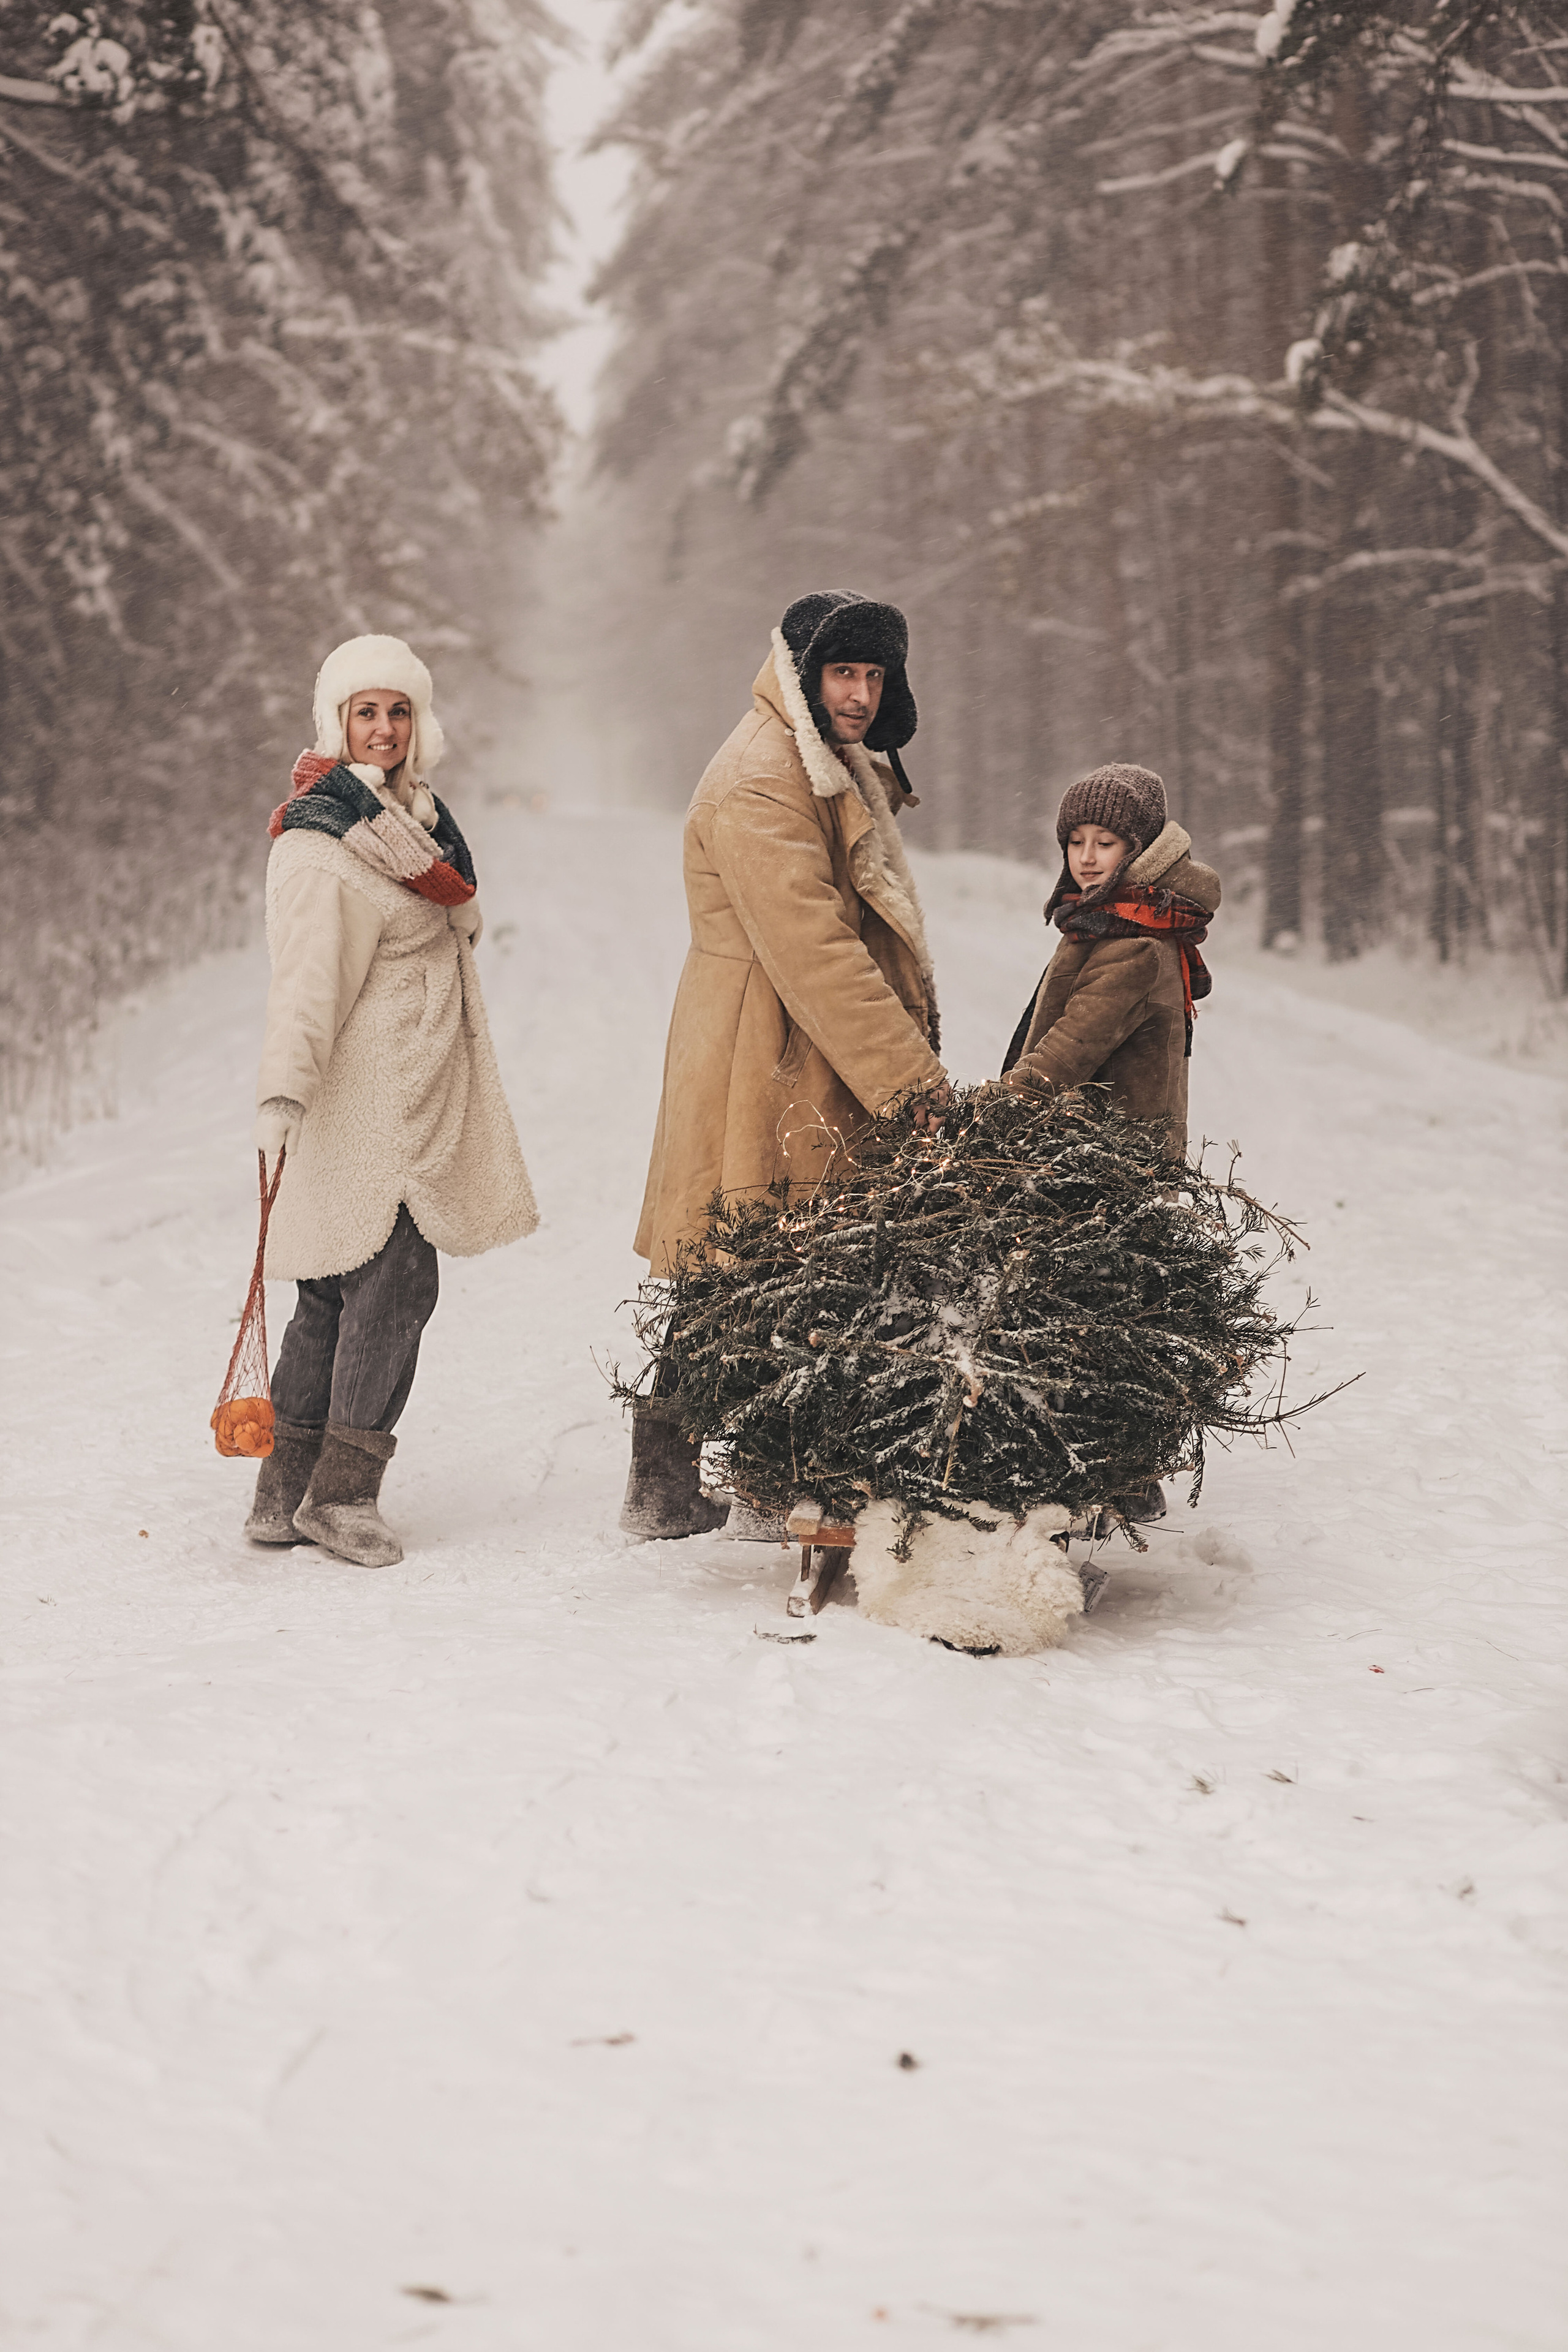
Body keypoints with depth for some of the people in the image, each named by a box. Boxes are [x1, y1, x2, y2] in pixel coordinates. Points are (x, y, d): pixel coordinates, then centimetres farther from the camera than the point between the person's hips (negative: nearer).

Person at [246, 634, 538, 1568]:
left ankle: (285, 1495, 15)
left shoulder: (413, 815, 19)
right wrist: (284, 1089, -29)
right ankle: (343, 1492, -8)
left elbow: (459, 917, 12)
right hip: (366, 1099, -9)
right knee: (394, 1279, -12)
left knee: (338, 1294, 10)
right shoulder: (319, 841, -11)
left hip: (418, 1096, 9)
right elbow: (306, 973, -21)